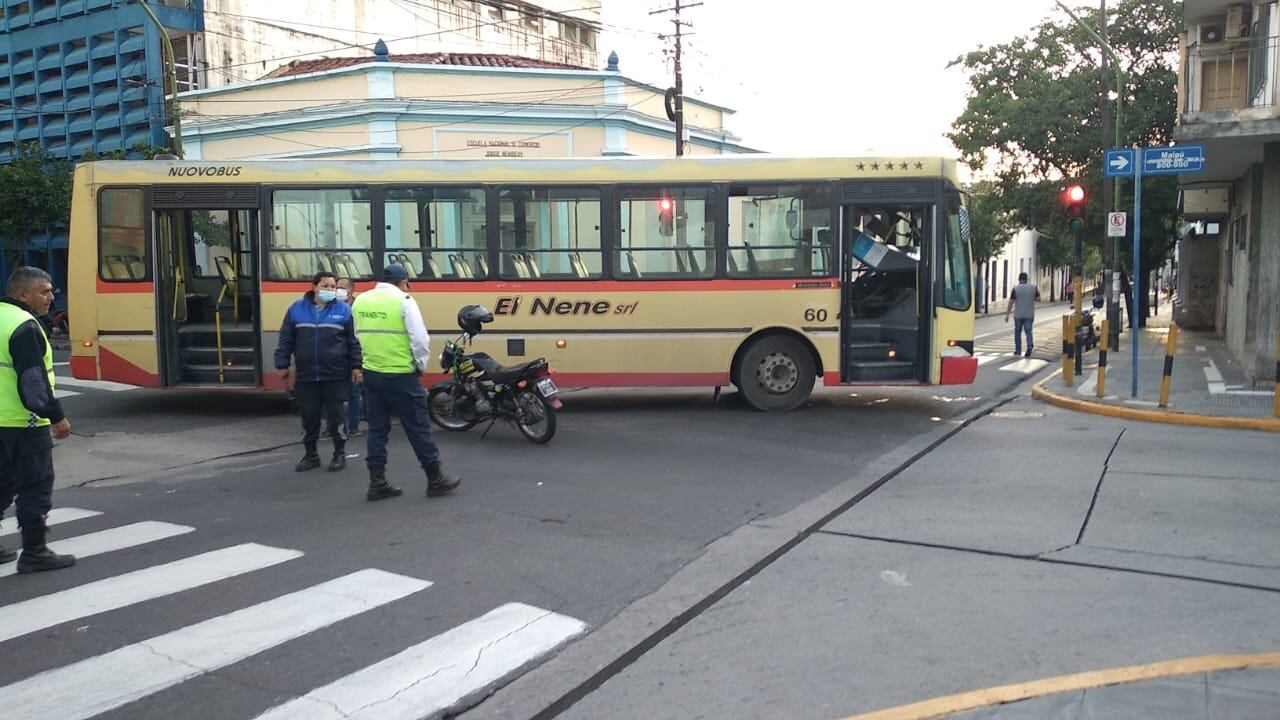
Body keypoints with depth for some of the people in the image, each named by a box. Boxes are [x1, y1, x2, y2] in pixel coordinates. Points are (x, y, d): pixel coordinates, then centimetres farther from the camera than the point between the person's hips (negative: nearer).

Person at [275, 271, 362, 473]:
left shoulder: (343, 310, 1)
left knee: (335, 415, 3)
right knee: (308, 416, 8)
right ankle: (310, 454, 21)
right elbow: (286, 340, 8)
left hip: (335, 375, -2)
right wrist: (282, 365, 4)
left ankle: (340, 454, 16)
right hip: (306, 376, 2)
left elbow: (353, 341, 3)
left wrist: (356, 367, -1)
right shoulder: (297, 308, 4)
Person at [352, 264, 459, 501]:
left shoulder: (360, 301, 8)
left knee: (377, 428, 11)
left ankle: (377, 483, 13)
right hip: (400, 375, -6)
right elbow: (419, 339, -13)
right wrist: (422, 364, 2)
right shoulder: (403, 300, -11)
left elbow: (360, 335, 13)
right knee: (418, 428, 3)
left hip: (371, 373, 6)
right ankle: (435, 480, 11)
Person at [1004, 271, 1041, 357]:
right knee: (1028, 331, 7)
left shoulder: (1015, 288, -9)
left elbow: (1011, 302, -9)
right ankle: (1030, 346, -17)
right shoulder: (1033, 287, -1)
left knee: (1018, 332, 12)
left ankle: (1018, 350, 18)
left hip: (1018, 314, -2)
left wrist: (1007, 314, -5)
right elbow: (1038, 298, 5)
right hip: (1029, 314, 2)